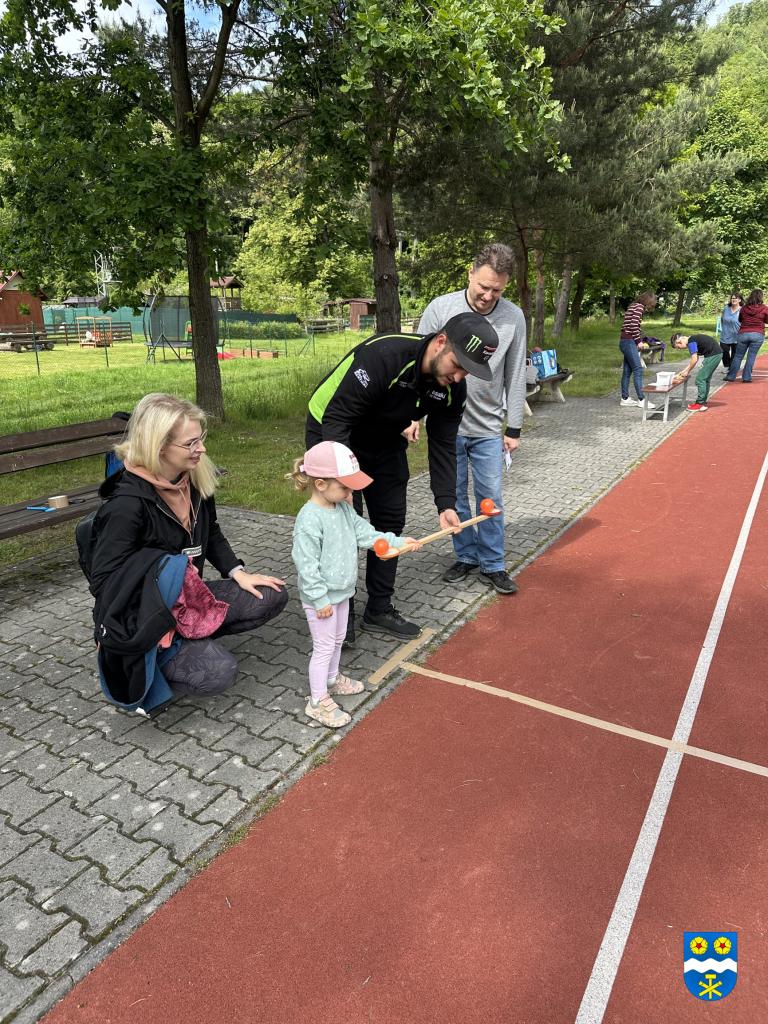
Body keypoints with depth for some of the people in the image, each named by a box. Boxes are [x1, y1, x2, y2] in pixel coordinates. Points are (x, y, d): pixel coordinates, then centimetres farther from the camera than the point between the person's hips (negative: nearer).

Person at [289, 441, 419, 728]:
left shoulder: (343, 508, 0)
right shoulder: (309, 519, -27)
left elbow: (365, 533, 7)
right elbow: (306, 564, -26)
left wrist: (397, 541, -1)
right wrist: (321, 599, -23)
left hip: (341, 591, 9)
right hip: (321, 598, -8)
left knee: (337, 640, 25)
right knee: (324, 647, 3)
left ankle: (332, 679, 46)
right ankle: (318, 701, 18)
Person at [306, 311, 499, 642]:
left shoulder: (453, 388, -15)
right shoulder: (383, 354, -37)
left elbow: (442, 446, -9)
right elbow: (337, 417, -34)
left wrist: (446, 503, -17)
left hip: (385, 442, 7)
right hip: (332, 432, -6)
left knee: (391, 522, 6)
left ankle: (379, 610, 21)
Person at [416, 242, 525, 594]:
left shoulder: (514, 317, -4)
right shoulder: (440, 308, -8)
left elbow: (515, 377, 3)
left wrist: (514, 428, 4)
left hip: (489, 428, 1)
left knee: (491, 498, 5)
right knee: (454, 497, 10)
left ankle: (493, 565, 20)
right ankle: (466, 556, 28)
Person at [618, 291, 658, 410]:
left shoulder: (633, 306, 20)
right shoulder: (639, 307, -8)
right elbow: (634, 326, -18)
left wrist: (637, 341, 12)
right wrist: (638, 342, -8)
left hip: (625, 341, 10)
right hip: (629, 341, -10)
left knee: (627, 371, 11)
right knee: (638, 369, -9)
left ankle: (625, 399, 14)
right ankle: (641, 400, -8)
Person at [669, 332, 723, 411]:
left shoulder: (691, 341, -13)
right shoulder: (693, 340, 16)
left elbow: (694, 360, -16)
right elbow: (695, 359, 21)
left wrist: (687, 371, -4)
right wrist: (684, 371, 21)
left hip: (713, 355, -10)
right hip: (716, 354, 10)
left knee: (700, 379, -5)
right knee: (705, 379, 16)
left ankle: (701, 404, -3)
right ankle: (703, 402, 23)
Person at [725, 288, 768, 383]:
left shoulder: (744, 308, 0)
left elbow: (740, 320, 15)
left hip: (743, 334, 2)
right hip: (758, 335, -1)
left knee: (738, 356, 10)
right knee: (751, 357, 4)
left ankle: (731, 376, 12)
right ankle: (746, 378, 4)